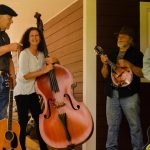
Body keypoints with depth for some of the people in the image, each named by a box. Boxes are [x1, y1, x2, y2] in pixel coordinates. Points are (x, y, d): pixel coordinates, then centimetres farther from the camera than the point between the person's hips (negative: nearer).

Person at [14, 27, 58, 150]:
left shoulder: (41, 54, 4)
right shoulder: (24, 54, -16)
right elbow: (25, 75, -24)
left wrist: (50, 61, -3)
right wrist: (44, 70, -25)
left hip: (33, 92, 7)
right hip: (22, 92, -7)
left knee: (39, 120, 9)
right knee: (23, 123, -5)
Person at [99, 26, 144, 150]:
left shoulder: (136, 53, 2)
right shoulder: (112, 54, 16)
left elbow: (142, 73, -8)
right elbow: (105, 75, 14)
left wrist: (128, 64, -18)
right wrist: (105, 64, -4)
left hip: (129, 94, -5)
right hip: (112, 94, 5)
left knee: (134, 124, -2)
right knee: (112, 124, 8)